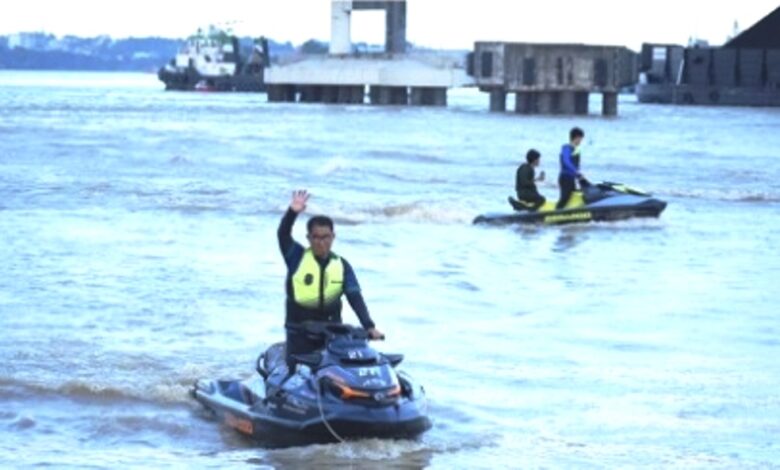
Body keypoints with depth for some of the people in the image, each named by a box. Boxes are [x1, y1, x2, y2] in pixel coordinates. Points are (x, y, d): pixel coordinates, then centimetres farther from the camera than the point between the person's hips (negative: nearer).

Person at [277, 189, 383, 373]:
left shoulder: (342, 266, 5)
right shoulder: (297, 257, -2)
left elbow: (355, 298, -2)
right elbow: (283, 235, -18)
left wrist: (369, 326, -16)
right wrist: (292, 212, -37)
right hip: (300, 332, -2)